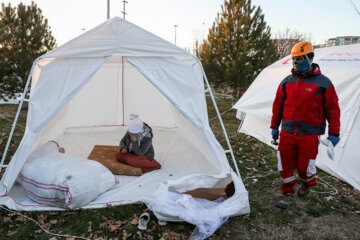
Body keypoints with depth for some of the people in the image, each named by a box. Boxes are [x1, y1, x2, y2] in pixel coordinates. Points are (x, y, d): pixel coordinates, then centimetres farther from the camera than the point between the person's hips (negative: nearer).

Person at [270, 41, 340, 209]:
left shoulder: (322, 83, -4)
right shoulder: (287, 81, 5)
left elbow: (333, 109, -1)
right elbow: (278, 105, 12)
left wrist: (334, 133, -1)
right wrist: (274, 127, 13)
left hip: (309, 135, -3)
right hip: (287, 133, 4)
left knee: (304, 167, 3)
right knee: (286, 166, 7)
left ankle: (307, 184, 37)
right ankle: (288, 195, 24)